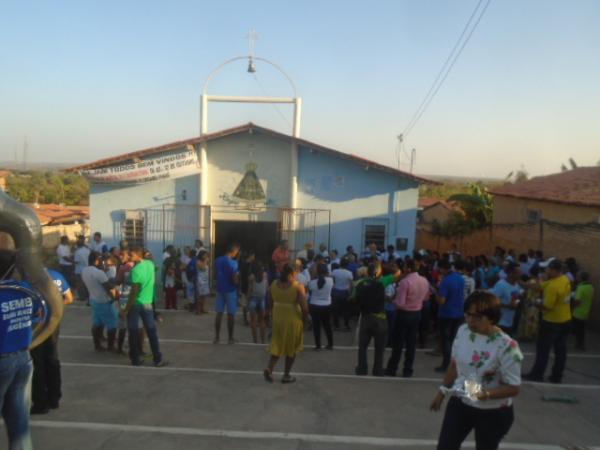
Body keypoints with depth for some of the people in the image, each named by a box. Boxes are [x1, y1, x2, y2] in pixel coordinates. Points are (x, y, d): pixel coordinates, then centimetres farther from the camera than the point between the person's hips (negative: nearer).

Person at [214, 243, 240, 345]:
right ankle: (230, 338, 9)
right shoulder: (233, 263, -16)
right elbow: (235, 279, -18)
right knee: (230, 314, 3)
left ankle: (216, 337, 13)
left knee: (219, 313, 10)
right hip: (230, 290, -6)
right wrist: (238, 282, 2)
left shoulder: (218, 260, 4)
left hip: (220, 289, 6)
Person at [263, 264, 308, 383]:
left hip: (278, 318, 4)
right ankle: (286, 375, 20)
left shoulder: (274, 284, -2)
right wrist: (303, 319, -1)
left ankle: (269, 369, 1)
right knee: (291, 347, 13)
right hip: (293, 319, -4)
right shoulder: (298, 286, -15)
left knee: (277, 345, 18)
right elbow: (304, 307, -17)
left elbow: (271, 302, 6)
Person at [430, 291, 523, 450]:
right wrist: (442, 391, 12)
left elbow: (514, 388, -19)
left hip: (493, 413, -4)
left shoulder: (506, 346, -24)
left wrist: (486, 394, -35)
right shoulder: (463, 331, -8)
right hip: (460, 404, 4)